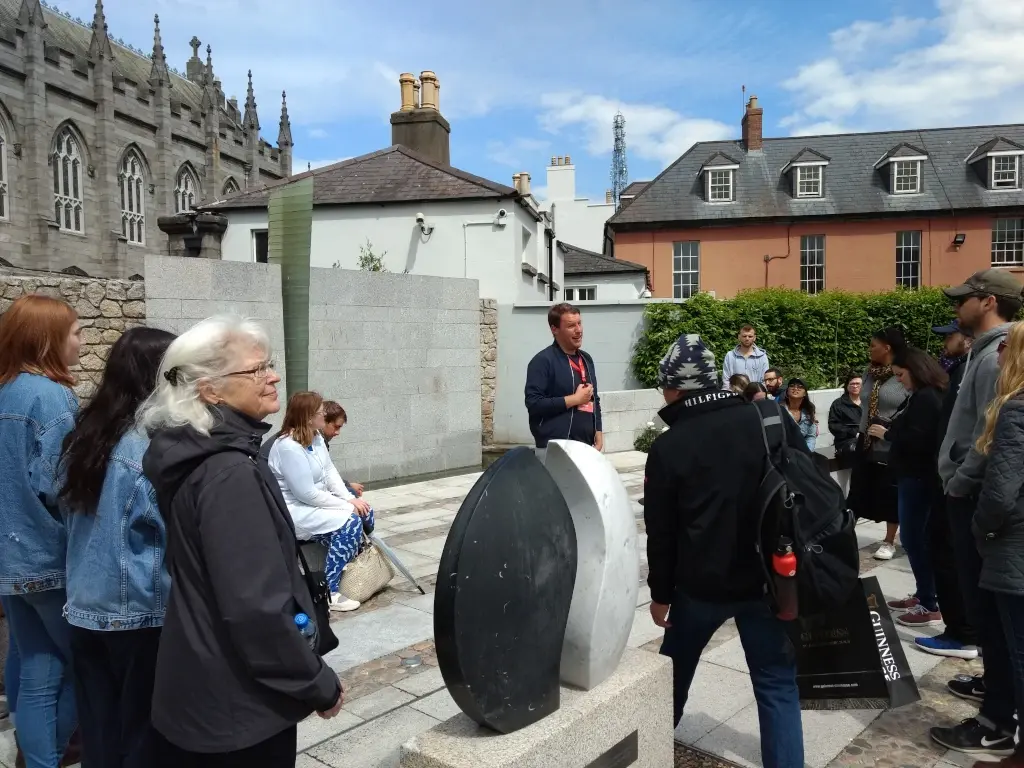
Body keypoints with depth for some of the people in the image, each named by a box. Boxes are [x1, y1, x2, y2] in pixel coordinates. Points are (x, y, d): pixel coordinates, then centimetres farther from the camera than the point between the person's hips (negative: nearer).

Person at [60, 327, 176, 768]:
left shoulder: (83, 436, 4)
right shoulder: (154, 447, -21)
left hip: (86, 607, 7)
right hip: (142, 614, -7)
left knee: (99, 731, 18)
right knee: (145, 733, 9)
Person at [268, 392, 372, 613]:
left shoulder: (316, 437, 4)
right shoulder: (289, 447, -26)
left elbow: (330, 471, 6)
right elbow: (306, 494, -27)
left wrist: (350, 499, -9)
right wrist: (346, 505, -20)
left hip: (316, 500, 10)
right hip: (294, 511, -10)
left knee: (365, 513, 1)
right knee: (350, 522, -23)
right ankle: (328, 592, -16)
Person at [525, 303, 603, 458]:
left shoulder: (586, 359, 14)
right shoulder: (543, 361, -10)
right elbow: (533, 404, -18)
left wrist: (598, 432, 10)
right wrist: (574, 399, -15)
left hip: (586, 446, 7)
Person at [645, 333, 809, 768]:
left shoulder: (668, 447, -8)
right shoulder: (773, 422, -2)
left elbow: (661, 531, -2)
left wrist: (661, 594, 9)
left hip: (701, 582, -1)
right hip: (770, 579, 1)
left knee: (675, 668, 22)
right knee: (777, 684, 11)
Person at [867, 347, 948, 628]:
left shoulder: (926, 398, -18)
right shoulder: (921, 396, 13)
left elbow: (917, 440, -24)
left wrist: (887, 433, -12)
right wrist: (889, 432, 1)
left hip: (918, 477, -10)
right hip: (914, 475, 10)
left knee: (913, 539, -5)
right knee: (917, 538, 15)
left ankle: (931, 606, 1)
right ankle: (922, 595, 24)